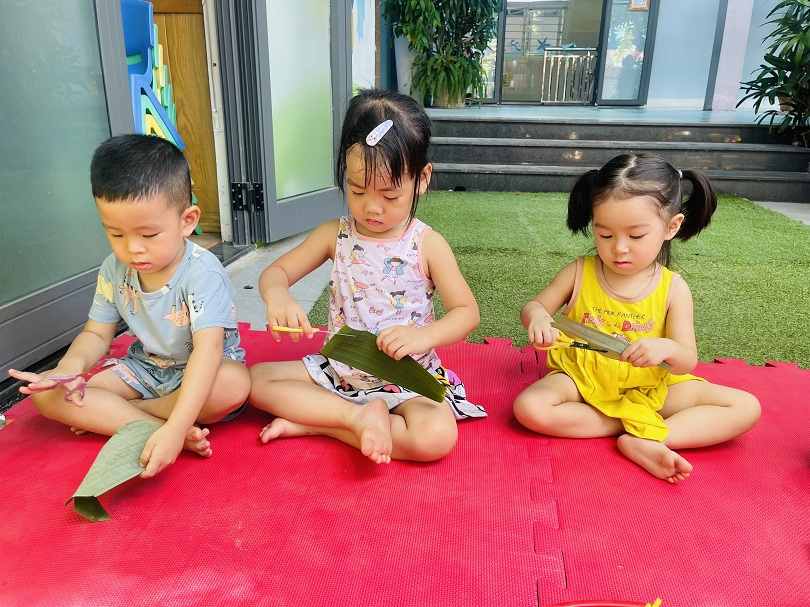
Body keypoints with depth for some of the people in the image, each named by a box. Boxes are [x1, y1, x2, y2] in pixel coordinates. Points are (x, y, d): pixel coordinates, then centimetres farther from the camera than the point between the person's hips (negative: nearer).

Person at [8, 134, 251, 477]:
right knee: (45, 392, -9)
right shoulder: (114, 271, -7)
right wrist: (71, 366, -23)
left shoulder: (202, 273, -27)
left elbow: (207, 349, -37)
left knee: (234, 383, -39)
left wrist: (175, 428, -47)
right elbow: (97, 334, 2)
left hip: (201, 373, -5)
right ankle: (155, 424, -24)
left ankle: (104, 415, -19)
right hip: (145, 369, 5)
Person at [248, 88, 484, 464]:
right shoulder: (335, 235, -2)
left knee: (437, 436, -31)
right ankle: (359, 416, -20)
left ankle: (312, 423, -17)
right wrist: (277, 296, -23)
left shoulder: (427, 245, -9)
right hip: (338, 370, 3)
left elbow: (466, 311, -9)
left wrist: (423, 336, -30)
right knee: (256, 379, -11)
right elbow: (276, 272, 3)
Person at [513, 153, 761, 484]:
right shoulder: (579, 273, -7)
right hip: (583, 382, 0)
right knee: (528, 408, -31)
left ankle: (642, 442, -23)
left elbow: (687, 362, -7)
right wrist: (537, 317, -23)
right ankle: (638, 424, -18)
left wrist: (668, 349, -33)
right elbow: (534, 305, 4)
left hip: (649, 389, 1)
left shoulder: (673, 288, -7)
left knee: (746, 408, -12)